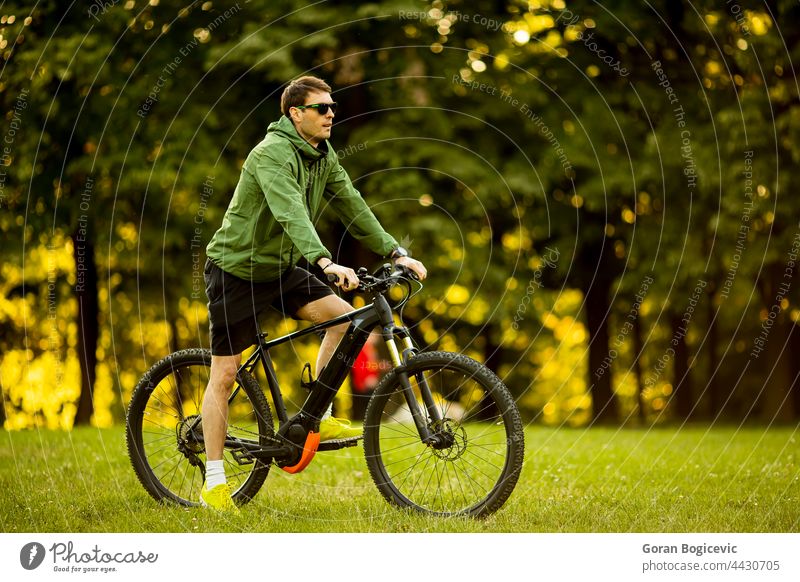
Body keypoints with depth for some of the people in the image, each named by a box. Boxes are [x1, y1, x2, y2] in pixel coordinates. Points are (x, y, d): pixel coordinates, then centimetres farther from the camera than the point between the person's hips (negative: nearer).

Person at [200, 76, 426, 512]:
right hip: (236, 268, -8)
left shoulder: (323, 156, 2)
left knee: (344, 316, -12)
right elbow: (291, 213, -38)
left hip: (279, 268, 8)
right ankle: (213, 484, 2)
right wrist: (326, 263, -51)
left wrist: (395, 253, -8)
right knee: (225, 374, -4)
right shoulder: (272, 153, -24)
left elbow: (351, 206, 2)